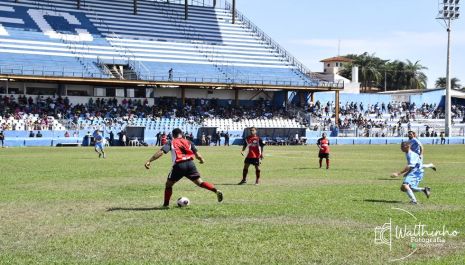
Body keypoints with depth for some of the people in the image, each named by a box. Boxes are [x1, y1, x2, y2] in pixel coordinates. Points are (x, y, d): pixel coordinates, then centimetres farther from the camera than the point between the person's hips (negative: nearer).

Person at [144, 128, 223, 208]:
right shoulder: (188, 142, 20)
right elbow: (197, 154, 11)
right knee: (200, 182, 9)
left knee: (168, 184, 18)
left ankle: (166, 204, 17)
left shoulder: (171, 143, 13)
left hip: (179, 165, -2)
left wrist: (149, 161, -3)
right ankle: (216, 191, -10)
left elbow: (161, 152, -2)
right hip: (190, 164, 2)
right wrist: (201, 159, 32)